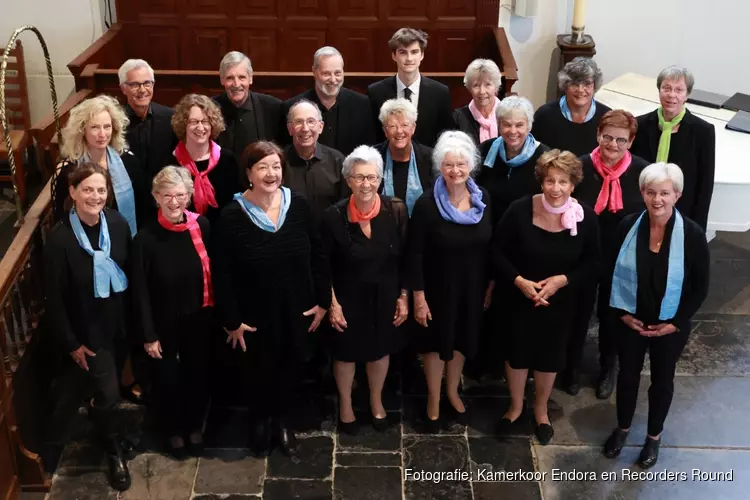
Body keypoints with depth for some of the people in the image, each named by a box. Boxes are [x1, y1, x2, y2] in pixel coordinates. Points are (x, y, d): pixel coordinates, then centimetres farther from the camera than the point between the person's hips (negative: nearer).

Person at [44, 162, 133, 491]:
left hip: (120, 322, 4)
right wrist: (71, 343, -10)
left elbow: (131, 271, 0)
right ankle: (114, 451, 28)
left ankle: (99, 411, 56)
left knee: (111, 384, 22)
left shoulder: (118, 224, -11)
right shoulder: (60, 238, -22)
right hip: (89, 330, -4)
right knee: (109, 392, 3)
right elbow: (55, 297, -14)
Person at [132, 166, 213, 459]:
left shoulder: (202, 226, -13)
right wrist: (148, 334, -10)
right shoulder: (146, 239, -19)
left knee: (198, 375, 20)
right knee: (168, 378, 18)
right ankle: (173, 431, 44)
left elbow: (213, 270, -3)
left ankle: (195, 426, 46)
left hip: (198, 319, 2)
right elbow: (140, 291, -13)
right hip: (164, 323, -2)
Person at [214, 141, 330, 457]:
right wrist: (231, 320, -9)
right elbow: (224, 273, -11)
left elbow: (318, 255, -1)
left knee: (290, 365, 19)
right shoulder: (233, 215, -17)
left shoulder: (298, 205, -10)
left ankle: (282, 420, 45)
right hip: (255, 313, -2)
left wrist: (323, 301, -1)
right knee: (259, 368, 18)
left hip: (296, 309, 2)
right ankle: (261, 420, 45)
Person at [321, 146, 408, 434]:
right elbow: (324, 266, -9)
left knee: (381, 349, 21)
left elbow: (404, 259, -4)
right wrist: (332, 303, -10)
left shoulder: (396, 211, -15)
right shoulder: (334, 216, -19)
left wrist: (403, 297, -2)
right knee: (346, 352, 17)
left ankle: (376, 401, 47)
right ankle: (345, 404, 43)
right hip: (348, 298, -2)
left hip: (385, 297, 2)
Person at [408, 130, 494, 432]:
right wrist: (418, 296, -14)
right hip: (438, 286, -4)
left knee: (462, 339, 21)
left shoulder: (483, 199, -7)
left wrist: (491, 284, 5)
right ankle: (433, 399, 35)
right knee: (437, 341, 14)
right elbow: (415, 253, -15)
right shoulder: (427, 203, -19)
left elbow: (489, 246, 3)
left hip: (472, 285, 4)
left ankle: (452, 392, 44)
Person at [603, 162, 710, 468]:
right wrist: (622, 312, -6)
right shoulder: (628, 226, -12)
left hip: (671, 326, -1)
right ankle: (622, 428, 42)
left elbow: (700, 287, -8)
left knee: (662, 380, 18)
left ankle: (654, 436, 40)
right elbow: (614, 273, 0)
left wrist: (675, 323, -11)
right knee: (628, 375, 18)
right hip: (631, 321, 1)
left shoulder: (692, 234, -17)